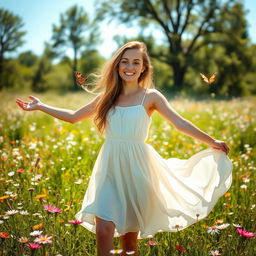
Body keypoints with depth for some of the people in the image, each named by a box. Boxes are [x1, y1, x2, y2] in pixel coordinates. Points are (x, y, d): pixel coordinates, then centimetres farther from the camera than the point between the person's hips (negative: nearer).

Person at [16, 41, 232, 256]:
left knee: (129, 235, 7)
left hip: (136, 168, -2)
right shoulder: (107, 97, 11)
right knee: (104, 229, -14)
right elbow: (73, 117, 19)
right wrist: (40, 106, 18)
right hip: (110, 168, 2)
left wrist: (211, 141, -7)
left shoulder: (150, 96, 2)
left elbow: (181, 123, -2)